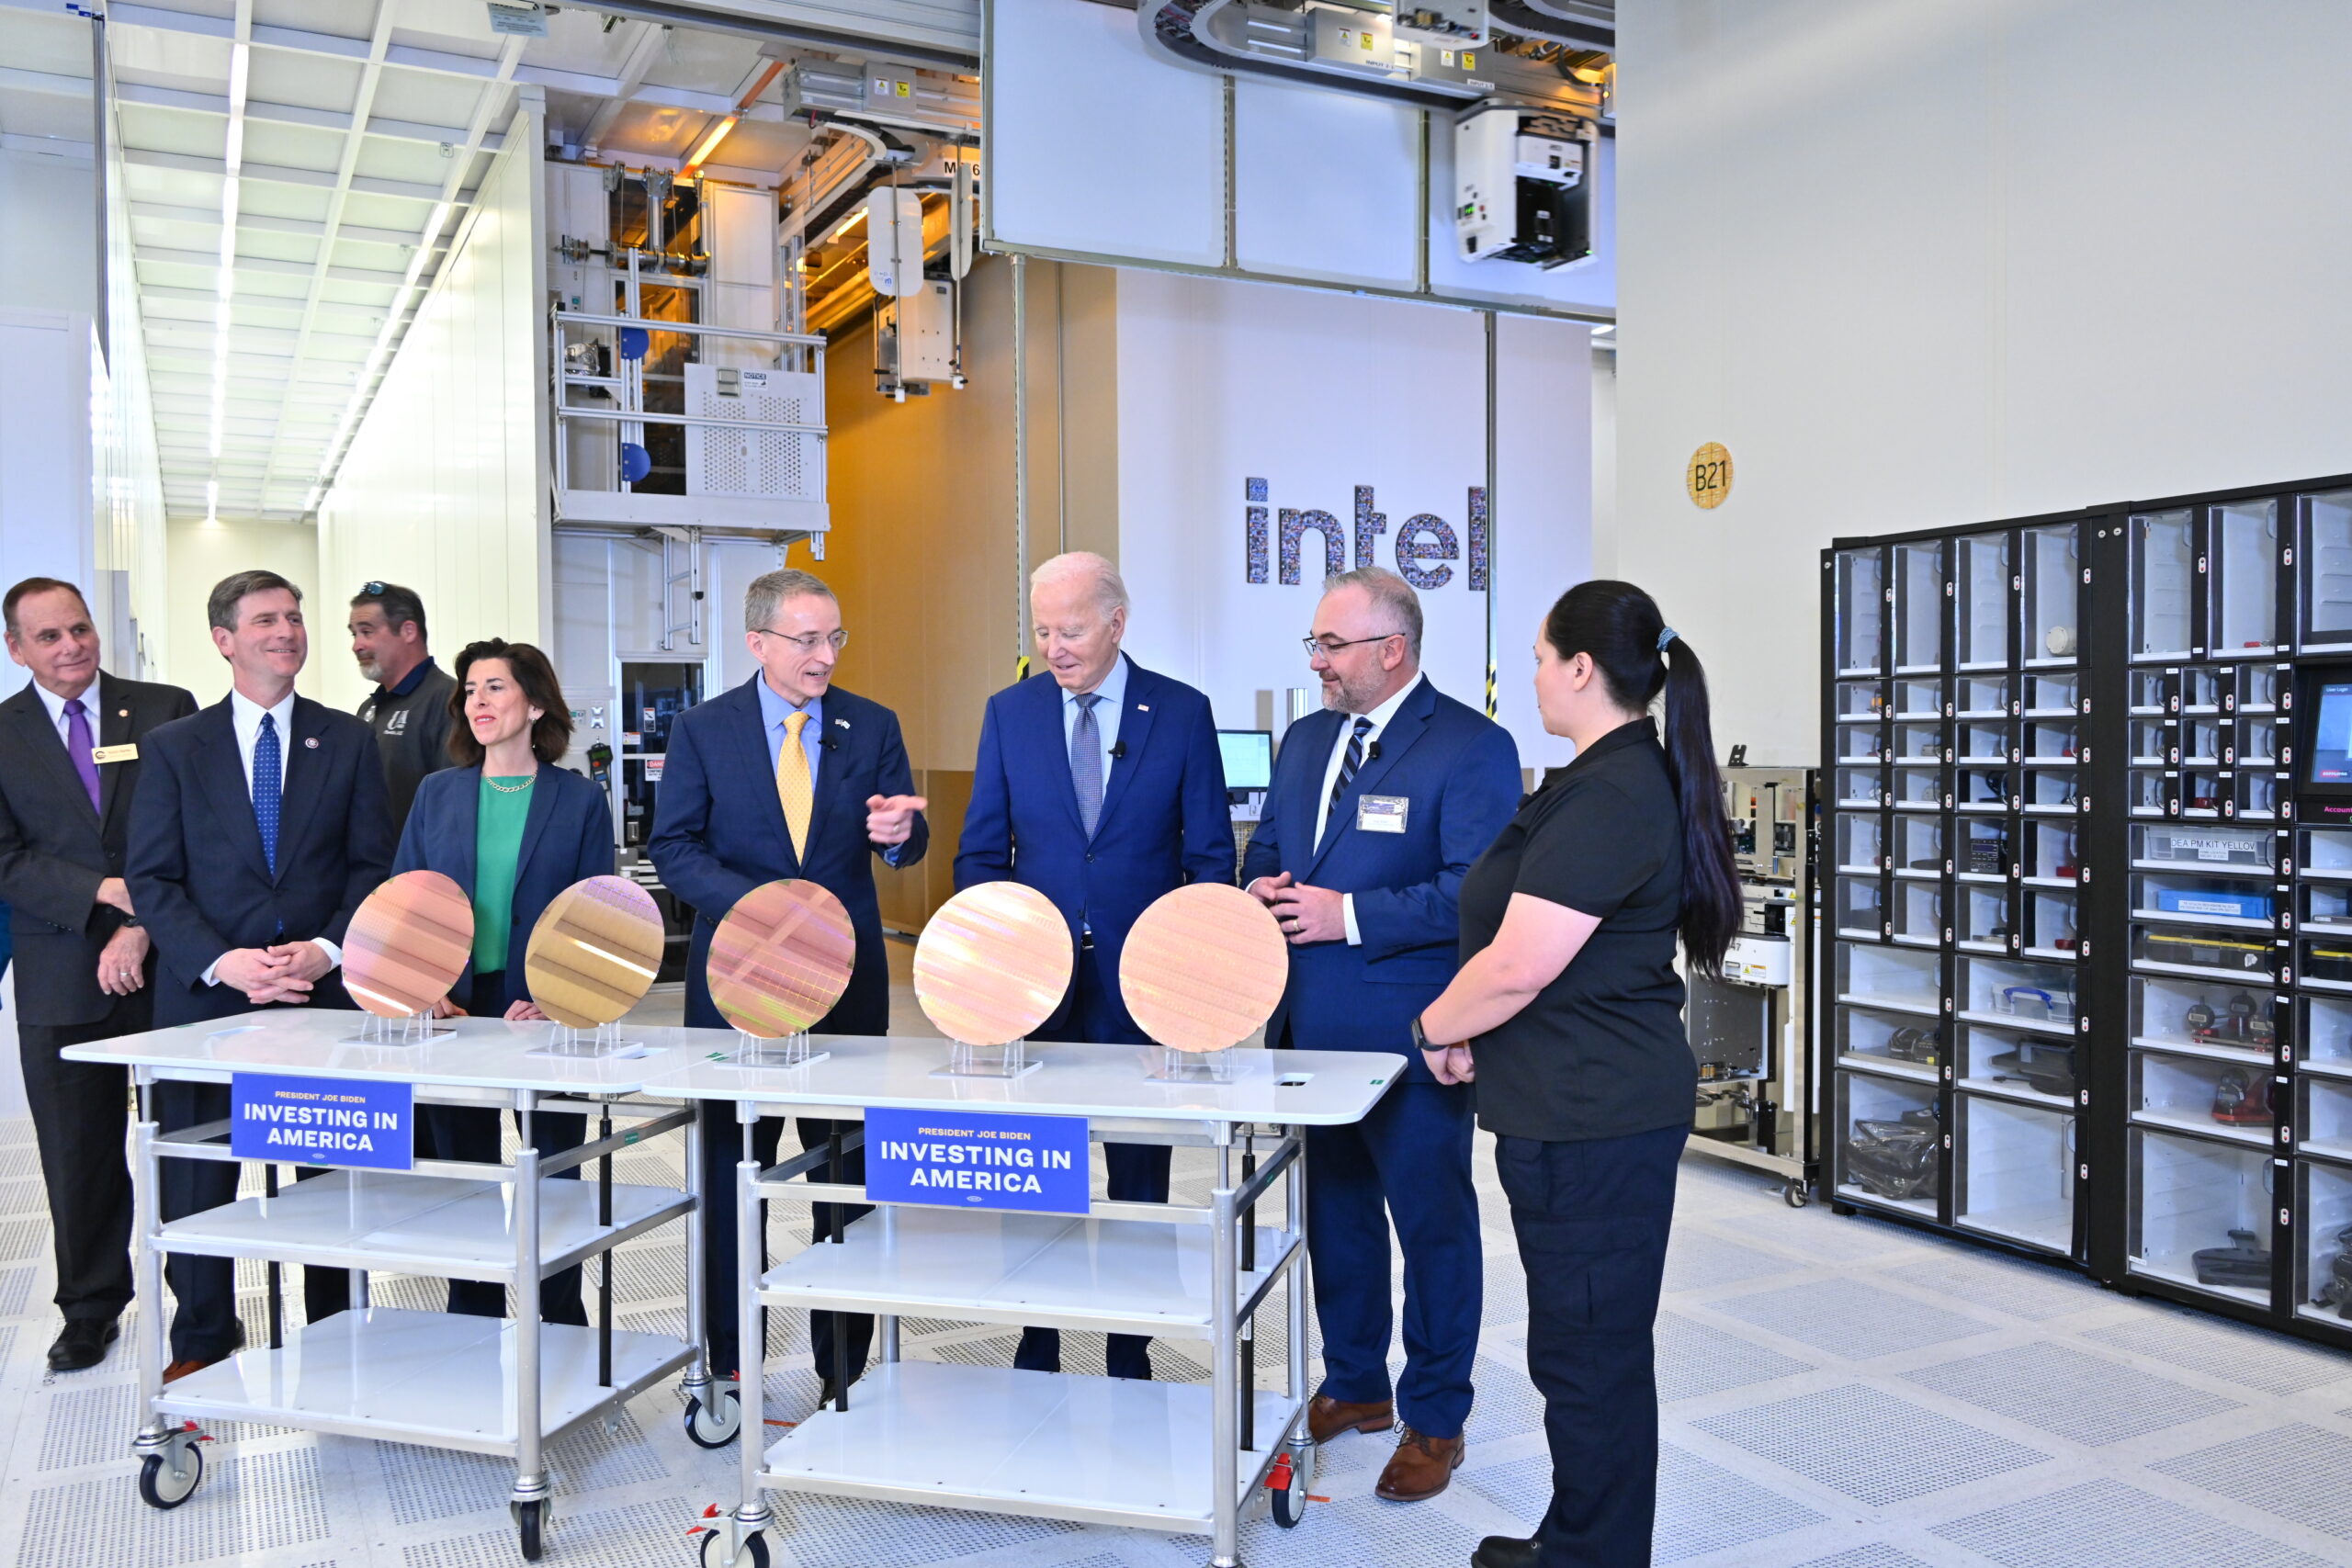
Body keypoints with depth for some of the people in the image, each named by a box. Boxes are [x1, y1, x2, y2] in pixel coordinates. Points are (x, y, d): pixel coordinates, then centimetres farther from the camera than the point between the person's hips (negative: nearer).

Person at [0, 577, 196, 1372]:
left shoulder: (166, 710, 4)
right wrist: (107, 893, -15)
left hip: (167, 967, -1)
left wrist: (142, 928, -11)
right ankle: (90, 1309, 25)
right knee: (79, 1155, 9)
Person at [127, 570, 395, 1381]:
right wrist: (222, 962, -13)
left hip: (324, 990, 0)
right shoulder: (173, 747, 6)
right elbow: (151, 878, 1)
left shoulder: (347, 741, 7)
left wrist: (327, 949, -11)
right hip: (207, 993, 0)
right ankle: (203, 1341, 23)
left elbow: (372, 865, 4)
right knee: (197, 1179, 6)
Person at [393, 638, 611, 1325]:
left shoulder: (581, 800, 0)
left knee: (553, 1177, 6)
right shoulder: (436, 794, 8)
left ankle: (561, 1321, 21)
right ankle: (472, 1331, 24)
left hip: (547, 1018, -3)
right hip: (454, 1013, 3)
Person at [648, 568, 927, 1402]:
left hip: (846, 977, 1)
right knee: (730, 1172, 10)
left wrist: (900, 831, -23)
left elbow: (905, 839, 2)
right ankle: (728, 1365, 24)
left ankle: (844, 1367, 20)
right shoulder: (702, 729, 0)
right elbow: (673, 848, -3)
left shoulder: (872, 726, 3)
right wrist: (757, 901, -18)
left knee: (847, 1174, 7)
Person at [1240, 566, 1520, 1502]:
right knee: (1334, 1211, 19)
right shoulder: (1306, 740, 12)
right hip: (1312, 1029, 8)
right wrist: (1261, 887, -2)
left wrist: (1351, 915, -22)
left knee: (1432, 1223, 6)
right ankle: (1355, 1386, 37)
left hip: (1409, 1040, -7)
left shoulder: (1472, 747, -12)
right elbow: (1267, 848, 21)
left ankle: (1434, 1419, 23)